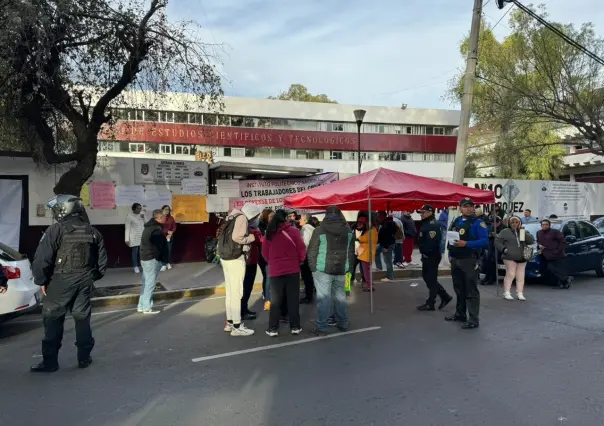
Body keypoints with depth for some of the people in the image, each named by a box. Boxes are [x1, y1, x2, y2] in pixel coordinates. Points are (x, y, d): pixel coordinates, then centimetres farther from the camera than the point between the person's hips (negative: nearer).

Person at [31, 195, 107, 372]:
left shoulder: (55, 230, -11)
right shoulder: (92, 232, 7)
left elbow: (41, 259, -14)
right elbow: (102, 260, 10)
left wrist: (41, 280, -2)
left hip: (61, 281, -5)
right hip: (85, 281, 5)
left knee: (53, 320, 5)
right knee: (82, 318, 13)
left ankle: (50, 361, 9)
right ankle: (84, 358, 18)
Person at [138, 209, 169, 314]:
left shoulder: (149, 227, 15)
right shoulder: (157, 230, -18)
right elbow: (158, 247, -21)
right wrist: (163, 261, -13)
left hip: (145, 258, 10)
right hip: (152, 259, -10)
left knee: (146, 283, 14)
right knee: (150, 284, -4)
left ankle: (141, 306, 20)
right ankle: (147, 308, 0)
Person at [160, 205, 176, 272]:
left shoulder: (171, 218, 7)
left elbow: (174, 227, 7)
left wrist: (170, 233, -8)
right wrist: (167, 231, -15)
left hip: (170, 236, 3)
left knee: (169, 250, 7)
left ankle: (169, 263, 17)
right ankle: (164, 264, -1)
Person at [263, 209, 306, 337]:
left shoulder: (269, 233, -1)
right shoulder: (293, 231, -9)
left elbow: (265, 252, 5)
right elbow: (301, 249, -7)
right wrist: (300, 260, 12)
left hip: (275, 270, 2)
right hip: (292, 269, -2)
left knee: (275, 300, 10)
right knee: (293, 299, 8)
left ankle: (273, 328, 10)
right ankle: (295, 326, 14)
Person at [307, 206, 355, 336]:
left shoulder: (319, 231, -7)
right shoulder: (349, 231, 7)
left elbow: (312, 252, -5)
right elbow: (351, 252, 10)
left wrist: (313, 267, 5)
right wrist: (349, 268, 15)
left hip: (323, 269, -4)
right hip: (341, 269, 4)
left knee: (323, 298, -2)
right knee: (340, 296, 15)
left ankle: (321, 327, 1)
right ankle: (343, 323, 25)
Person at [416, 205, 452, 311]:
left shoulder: (433, 225, -20)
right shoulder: (426, 223, 15)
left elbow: (432, 241, -29)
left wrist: (427, 253, -18)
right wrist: (424, 253, 13)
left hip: (432, 256, -11)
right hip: (426, 256, 11)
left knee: (431, 280, -1)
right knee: (427, 277, 16)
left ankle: (430, 304, 8)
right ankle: (445, 297, 25)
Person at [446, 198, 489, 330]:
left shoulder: (478, 223, -8)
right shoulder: (456, 222, 12)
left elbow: (485, 241, -17)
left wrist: (466, 244, -25)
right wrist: (450, 255, 12)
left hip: (469, 260, -7)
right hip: (455, 260, 7)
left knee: (471, 291, -6)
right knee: (459, 289, 17)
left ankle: (474, 320, -1)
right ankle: (460, 314, 31)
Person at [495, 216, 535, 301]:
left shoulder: (524, 232, 17)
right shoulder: (505, 232, 6)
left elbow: (531, 241, 3)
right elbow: (497, 242, 2)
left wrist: (523, 232, -6)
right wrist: (503, 249, -13)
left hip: (522, 258, 4)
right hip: (510, 257, -4)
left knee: (520, 276, 5)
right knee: (510, 274, -9)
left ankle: (520, 293, 10)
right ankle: (506, 293, -3)